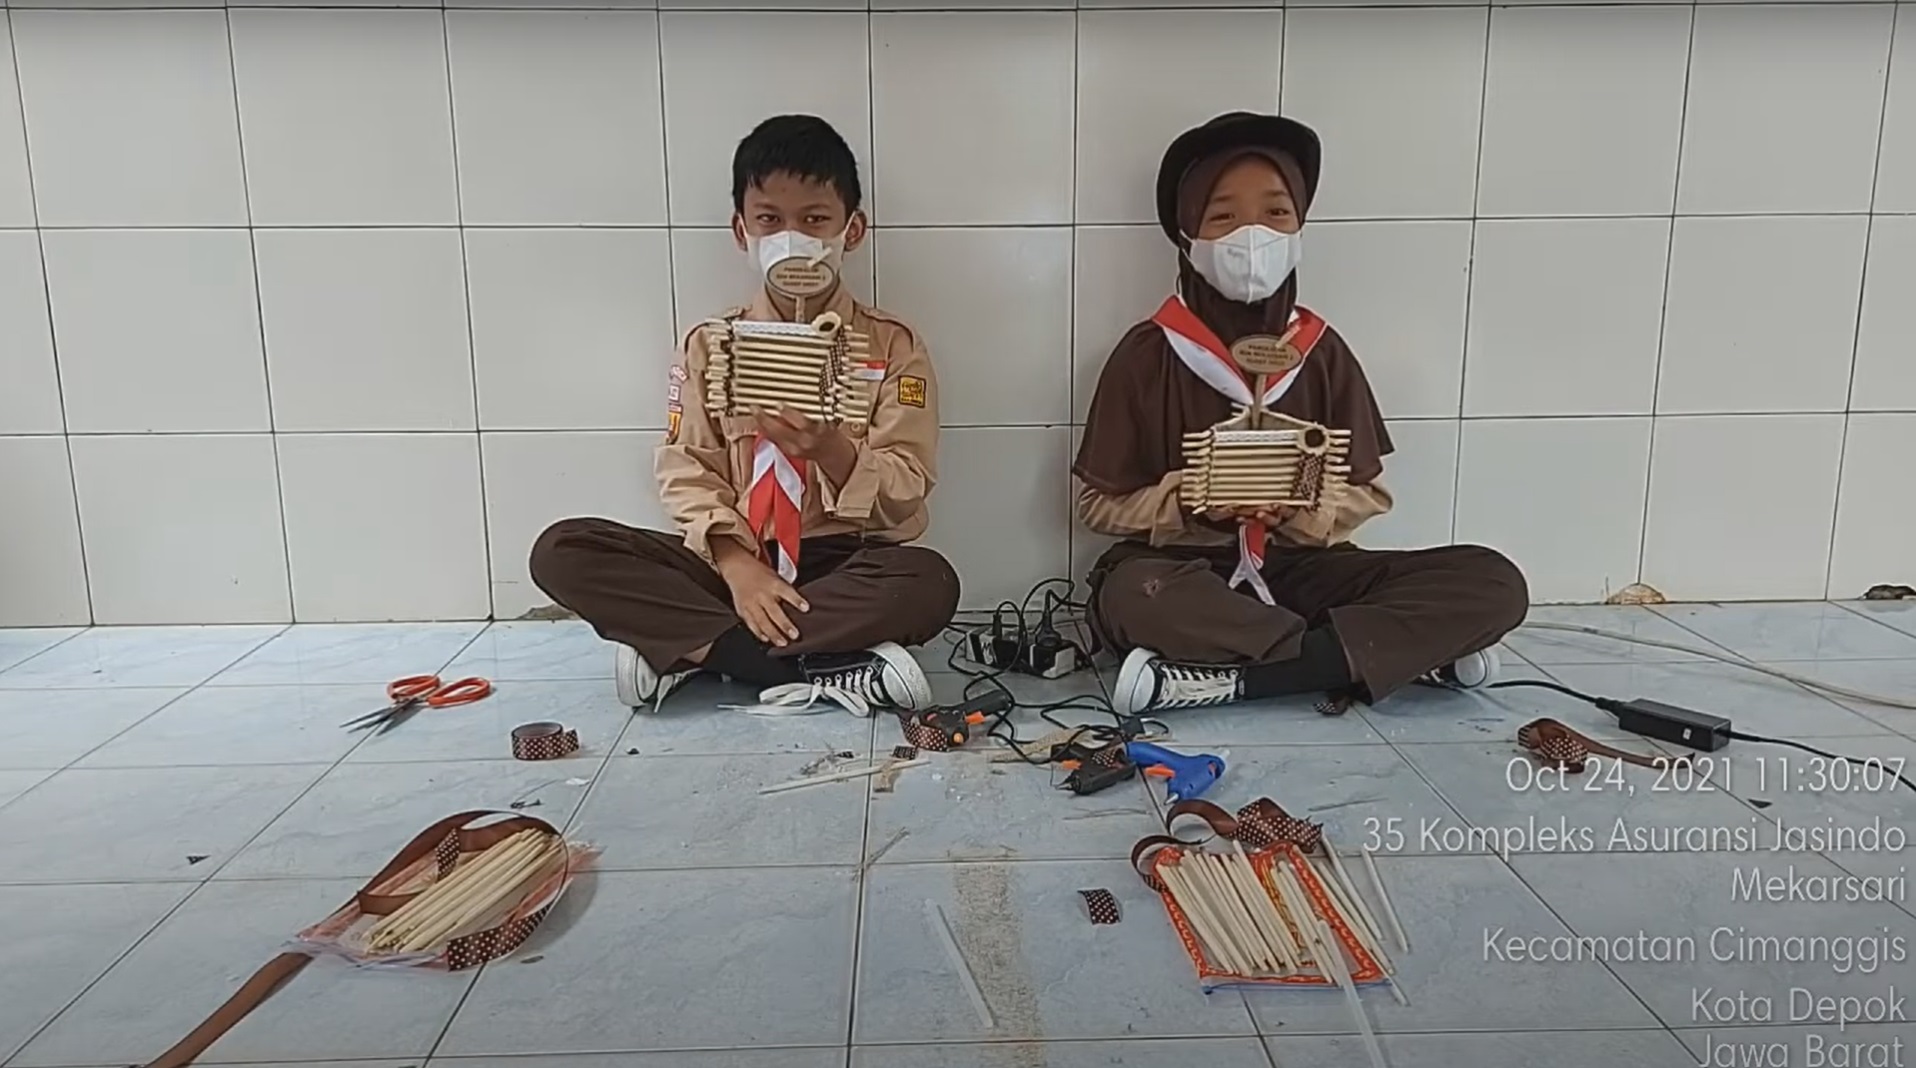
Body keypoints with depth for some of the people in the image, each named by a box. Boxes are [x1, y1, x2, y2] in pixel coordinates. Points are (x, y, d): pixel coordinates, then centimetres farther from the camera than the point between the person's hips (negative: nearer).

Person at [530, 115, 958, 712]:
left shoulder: (893, 346, 1)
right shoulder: (709, 345, 8)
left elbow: (905, 492, -6)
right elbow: (685, 470, 0)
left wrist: (831, 449, -27)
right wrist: (734, 560, -18)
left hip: (846, 564, -1)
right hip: (732, 564, 2)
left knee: (930, 583, -35)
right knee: (562, 551, -18)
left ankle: (689, 646, -21)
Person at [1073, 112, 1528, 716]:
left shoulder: (1322, 352, 4)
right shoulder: (1147, 353, -4)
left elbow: (1369, 495, 7)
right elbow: (1098, 503, -1)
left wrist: (1304, 507, -16)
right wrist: (1184, 502, -20)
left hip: (1298, 569, 3)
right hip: (1186, 572, -3)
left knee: (1494, 584, -18)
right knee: (1129, 595, -40)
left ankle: (1223, 678, -26)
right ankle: (1415, 651, -24)